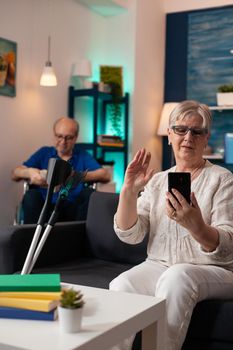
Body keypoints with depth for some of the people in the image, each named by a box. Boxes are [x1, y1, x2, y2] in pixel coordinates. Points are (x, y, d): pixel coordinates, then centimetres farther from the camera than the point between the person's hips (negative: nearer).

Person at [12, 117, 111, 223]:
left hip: (73, 210, 0)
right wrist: (29, 172, -17)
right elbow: (15, 174, 8)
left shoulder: (83, 156, 15)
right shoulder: (44, 153, 17)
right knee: (31, 195, -27)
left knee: (88, 194, -27)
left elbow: (105, 175, -1)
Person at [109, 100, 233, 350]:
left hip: (212, 271, -2)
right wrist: (129, 191, -14)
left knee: (177, 277, -35)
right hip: (158, 266, 3)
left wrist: (195, 226, -34)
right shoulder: (157, 181, 10)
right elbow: (130, 235, 2)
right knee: (120, 286, -27)